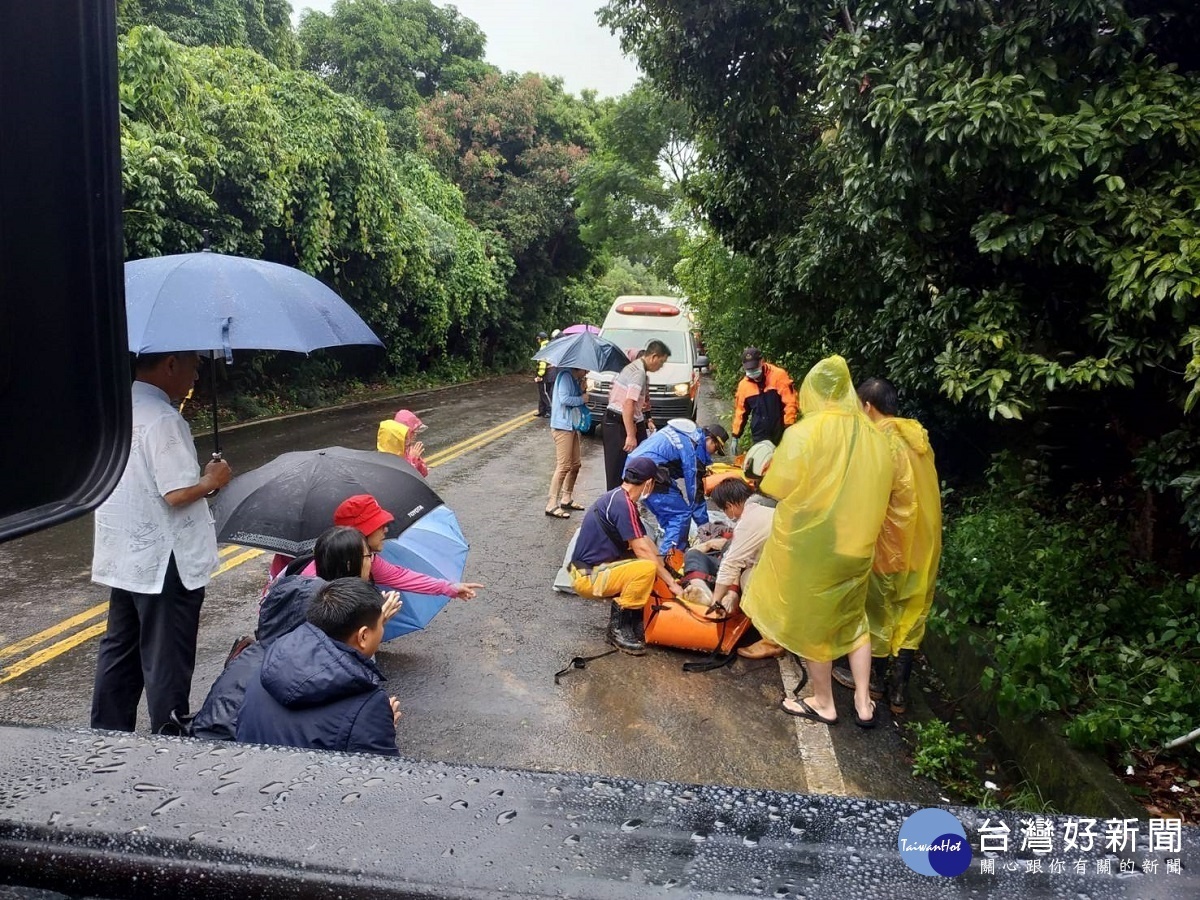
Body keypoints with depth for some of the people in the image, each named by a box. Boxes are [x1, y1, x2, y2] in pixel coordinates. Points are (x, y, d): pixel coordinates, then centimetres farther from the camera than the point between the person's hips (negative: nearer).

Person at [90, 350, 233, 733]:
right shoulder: (163, 419, -22)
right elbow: (177, 493, -25)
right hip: (164, 562, -8)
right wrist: (212, 480, -7)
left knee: (119, 649, 20)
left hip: (123, 557, 8)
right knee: (167, 660, 4)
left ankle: (107, 734, 32)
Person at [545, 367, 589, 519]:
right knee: (563, 466, -11)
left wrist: (582, 390, 7)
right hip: (562, 426, -10)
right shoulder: (566, 376, -12)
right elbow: (564, 399, -21)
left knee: (575, 464, 15)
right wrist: (582, 399, -12)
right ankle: (552, 505, -7)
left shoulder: (576, 380, 15)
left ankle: (567, 499, 27)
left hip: (573, 425, 10)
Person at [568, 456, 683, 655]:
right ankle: (618, 628, -12)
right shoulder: (622, 504, -19)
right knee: (647, 568, -26)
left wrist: (669, 576, 11)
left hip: (593, 568, 10)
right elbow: (642, 550, -19)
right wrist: (671, 582, -11)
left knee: (656, 564, 11)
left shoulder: (617, 498, 11)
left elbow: (644, 543, 13)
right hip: (588, 578, -10)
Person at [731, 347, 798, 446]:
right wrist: (735, 437, 13)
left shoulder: (778, 375, -10)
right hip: (759, 437, 3)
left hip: (780, 434, -3)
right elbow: (740, 411, 12)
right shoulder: (743, 384, 3)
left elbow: (790, 402, -11)